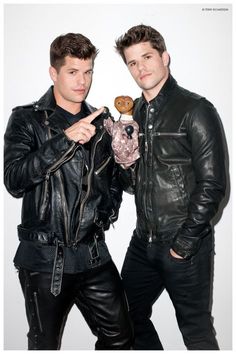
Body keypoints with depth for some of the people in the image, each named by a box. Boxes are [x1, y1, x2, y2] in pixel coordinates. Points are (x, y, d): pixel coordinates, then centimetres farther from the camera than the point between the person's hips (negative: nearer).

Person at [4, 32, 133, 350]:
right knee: (45, 345, 12)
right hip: (45, 258, -3)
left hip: (94, 254, 4)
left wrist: (109, 211, 6)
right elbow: (14, 180, -19)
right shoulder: (27, 119, -4)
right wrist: (65, 139, -26)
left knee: (120, 338, 12)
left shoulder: (101, 121, 9)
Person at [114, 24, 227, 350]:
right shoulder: (134, 113, 9)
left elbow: (212, 185, -14)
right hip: (144, 241, 6)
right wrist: (125, 166, -8)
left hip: (186, 246, -6)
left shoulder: (196, 110, -10)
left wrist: (184, 243, -14)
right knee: (129, 317, 18)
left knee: (196, 331, 11)